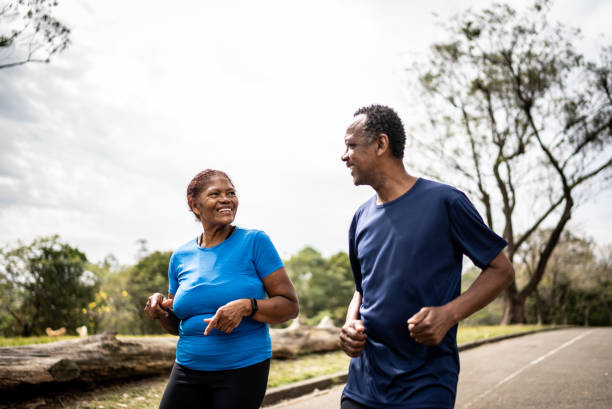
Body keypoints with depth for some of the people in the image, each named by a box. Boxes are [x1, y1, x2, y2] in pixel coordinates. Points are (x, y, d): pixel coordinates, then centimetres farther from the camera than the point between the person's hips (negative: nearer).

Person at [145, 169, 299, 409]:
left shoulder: (255, 242, -7)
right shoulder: (180, 257, 6)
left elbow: (290, 306, -8)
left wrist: (247, 306, -24)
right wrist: (160, 312, -5)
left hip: (243, 371, -3)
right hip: (188, 370, 4)